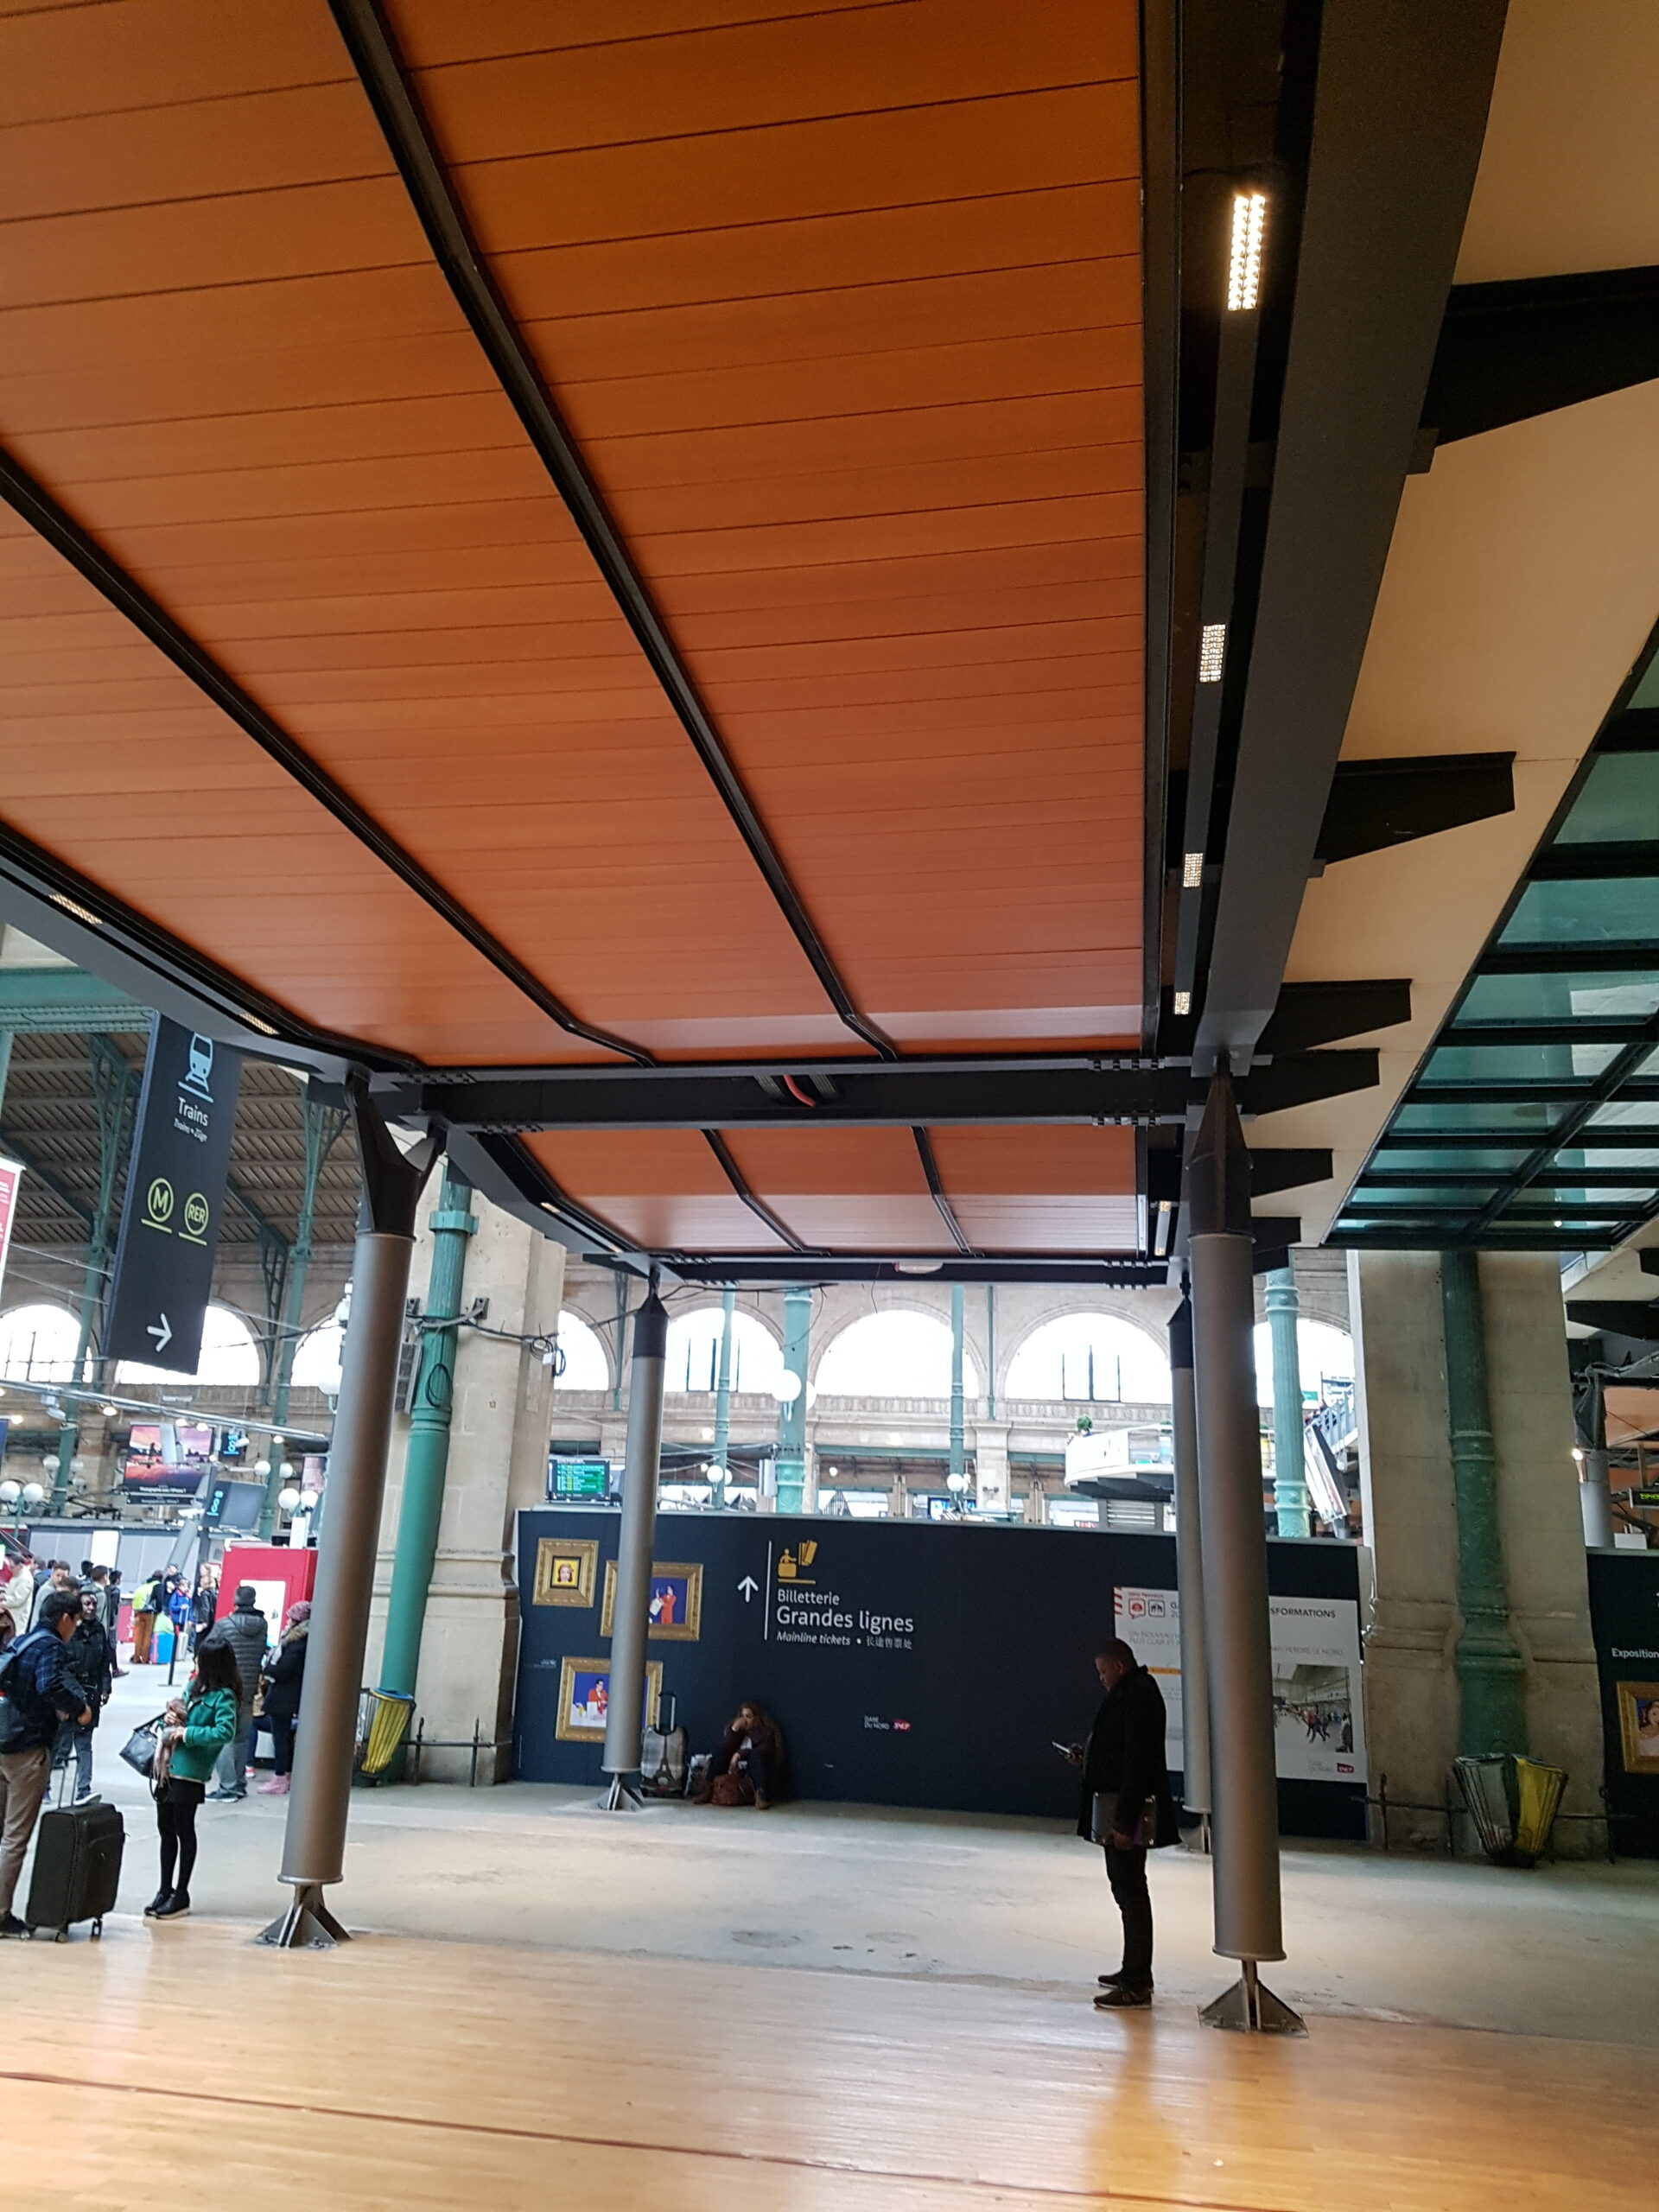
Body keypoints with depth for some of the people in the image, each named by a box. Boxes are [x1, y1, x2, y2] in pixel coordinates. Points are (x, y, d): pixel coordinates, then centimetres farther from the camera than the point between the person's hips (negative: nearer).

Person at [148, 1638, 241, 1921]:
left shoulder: (224, 1697, -13)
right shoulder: (194, 1686, 10)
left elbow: (225, 1732, -24)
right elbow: (176, 1710, 23)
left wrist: (187, 1732, -19)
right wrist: (169, 1717, 0)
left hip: (189, 1773, -8)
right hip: (169, 1768, 8)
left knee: (184, 1832, 4)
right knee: (166, 1830, 16)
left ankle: (181, 1895, 17)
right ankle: (165, 1890, 29)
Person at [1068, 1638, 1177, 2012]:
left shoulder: (1139, 1696, -20)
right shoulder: (1128, 1693, 13)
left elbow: (1137, 1761, -24)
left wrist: (1125, 1821, -25)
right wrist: (1087, 1756, 10)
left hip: (1129, 1809, -11)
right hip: (1116, 1803, 11)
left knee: (1130, 1889, -5)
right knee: (1126, 1887, 19)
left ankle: (1137, 1986, 2)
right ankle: (1134, 1971, 31)